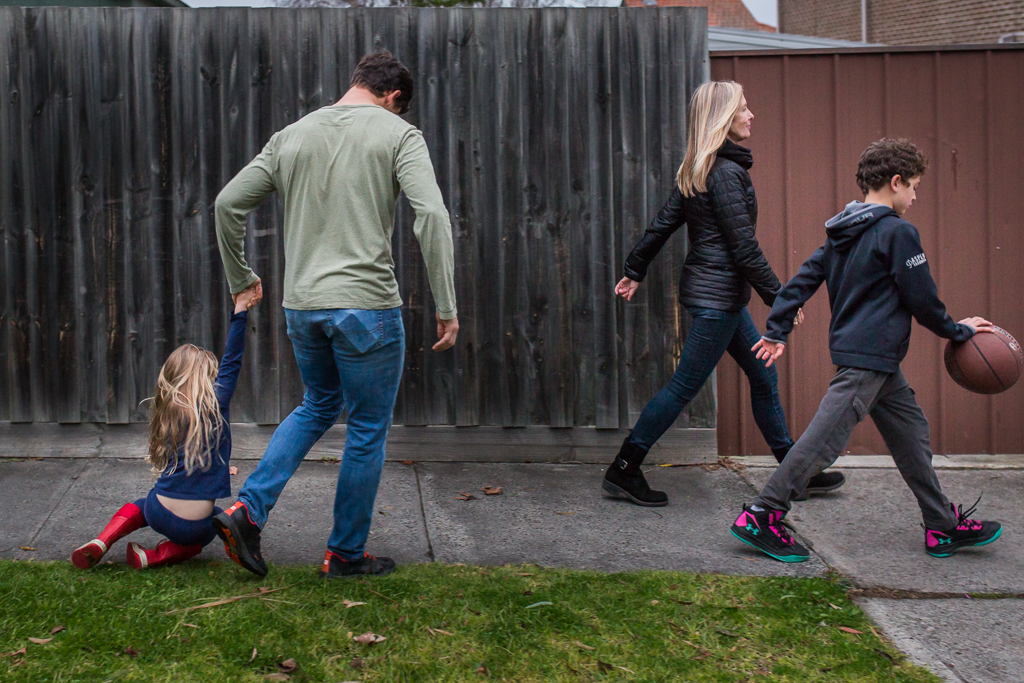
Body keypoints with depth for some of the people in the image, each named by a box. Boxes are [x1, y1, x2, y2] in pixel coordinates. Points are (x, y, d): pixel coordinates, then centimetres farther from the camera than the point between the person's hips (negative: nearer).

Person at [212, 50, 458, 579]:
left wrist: (240, 278, 23)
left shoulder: (291, 136, 12)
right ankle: (345, 554, 20)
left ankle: (247, 509, 14)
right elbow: (431, 214, -15)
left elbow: (227, 204, 11)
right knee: (368, 431, 10)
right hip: (366, 305, -5)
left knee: (318, 406, 27)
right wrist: (446, 306, -13)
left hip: (301, 307, 6)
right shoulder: (397, 134, -2)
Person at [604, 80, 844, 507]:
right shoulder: (726, 173, -18)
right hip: (716, 297, -10)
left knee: (763, 376, 15)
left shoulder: (698, 172, 10)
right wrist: (778, 297, -12)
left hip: (721, 296, 10)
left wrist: (635, 271, 20)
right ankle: (622, 472, 5)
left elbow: (663, 223, 14)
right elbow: (744, 246, -18)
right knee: (684, 387, -3)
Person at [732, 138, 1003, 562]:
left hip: (875, 359, 10)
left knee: (911, 430, 15)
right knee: (825, 440, -8)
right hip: (869, 357, -10)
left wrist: (777, 331, 12)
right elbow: (922, 299, -10)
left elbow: (802, 280, 11)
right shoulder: (898, 232, -12)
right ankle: (761, 517, -4)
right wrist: (958, 331, 5)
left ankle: (944, 527, 21)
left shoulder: (841, 233, 13)